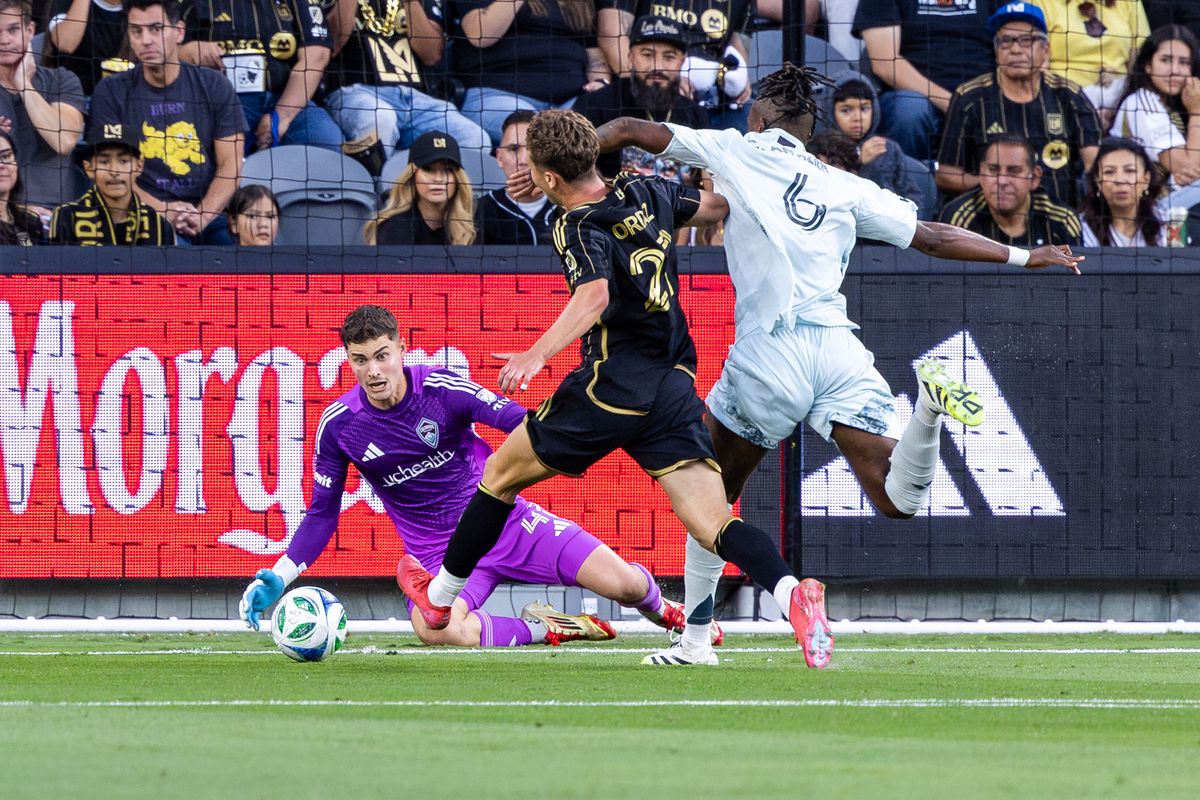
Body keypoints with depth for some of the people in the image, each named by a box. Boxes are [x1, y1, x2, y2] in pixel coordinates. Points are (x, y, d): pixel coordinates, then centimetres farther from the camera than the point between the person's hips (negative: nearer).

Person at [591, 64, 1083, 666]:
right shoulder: (846, 188, 18)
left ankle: (695, 639, 13)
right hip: (839, 349, 2)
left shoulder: (734, 152, 12)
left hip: (768, 351, -2)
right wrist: (1021, 257, 31)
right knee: (897, 502, -4)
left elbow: (627, 131, 12)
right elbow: (933, 237, 21)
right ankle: (928, 403, -30)